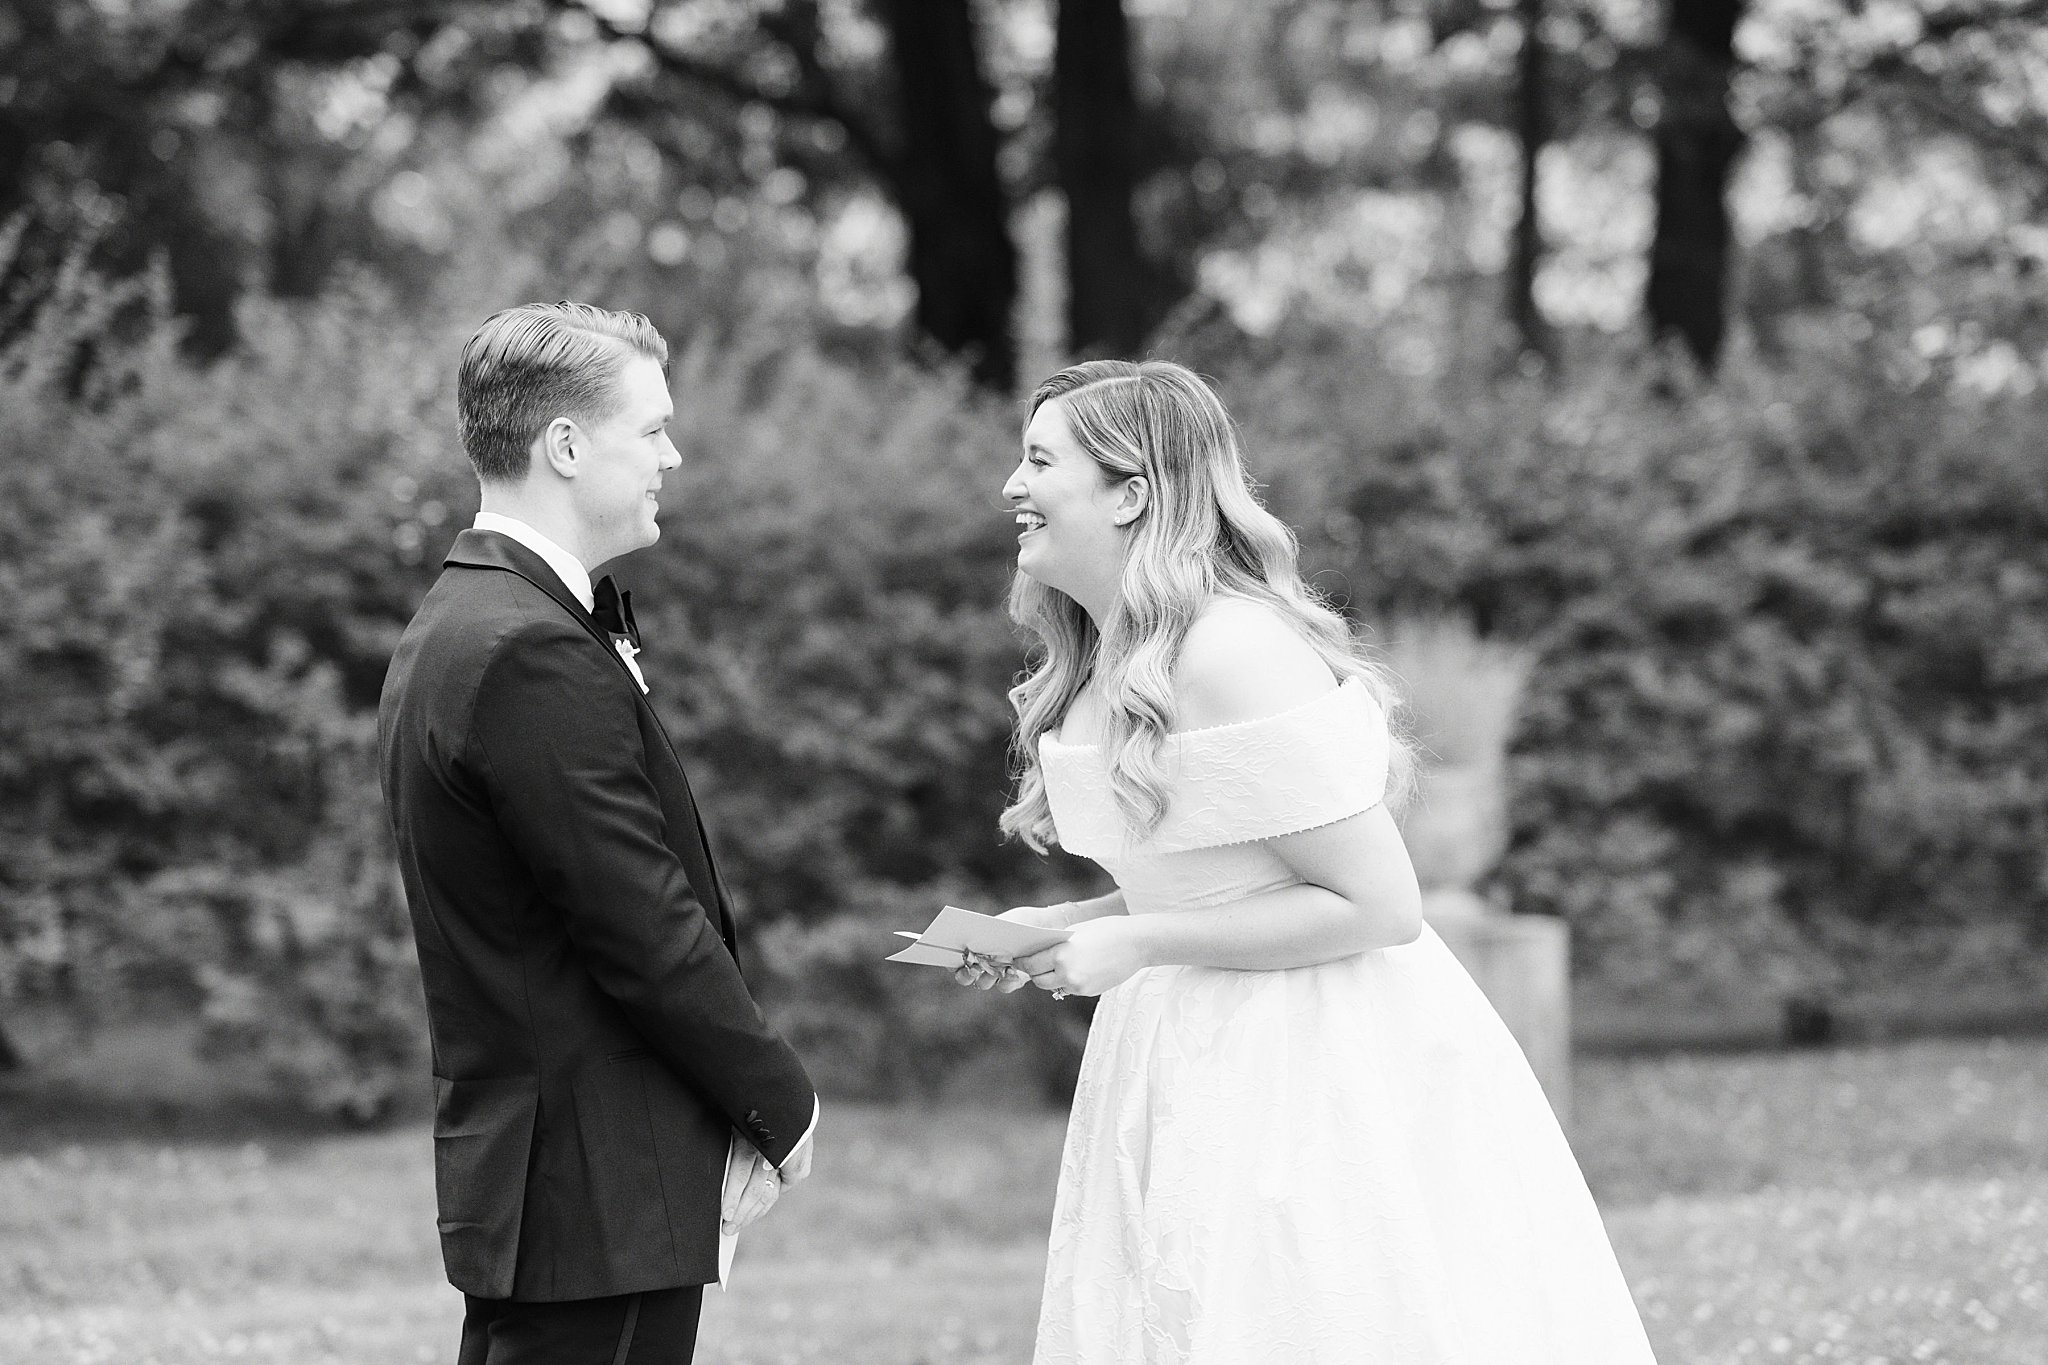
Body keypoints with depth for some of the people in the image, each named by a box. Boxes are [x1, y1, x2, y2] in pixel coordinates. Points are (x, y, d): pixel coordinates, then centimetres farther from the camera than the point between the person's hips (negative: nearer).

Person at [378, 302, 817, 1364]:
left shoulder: (455, 629, 15)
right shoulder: (533, 652, -18)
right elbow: (646, 928, -18)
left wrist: (733, 1108, 10)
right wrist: (781, 1106, -6)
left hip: (515, 1178, 10)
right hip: (601, 1195, -10)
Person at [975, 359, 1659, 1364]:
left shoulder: (1232, 656, -20)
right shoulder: (1106, 664, 9)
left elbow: (1379, 906, -21)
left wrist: (1135, 944, -18)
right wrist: (1055, 930, 4)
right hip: (1191, 1065, 9)